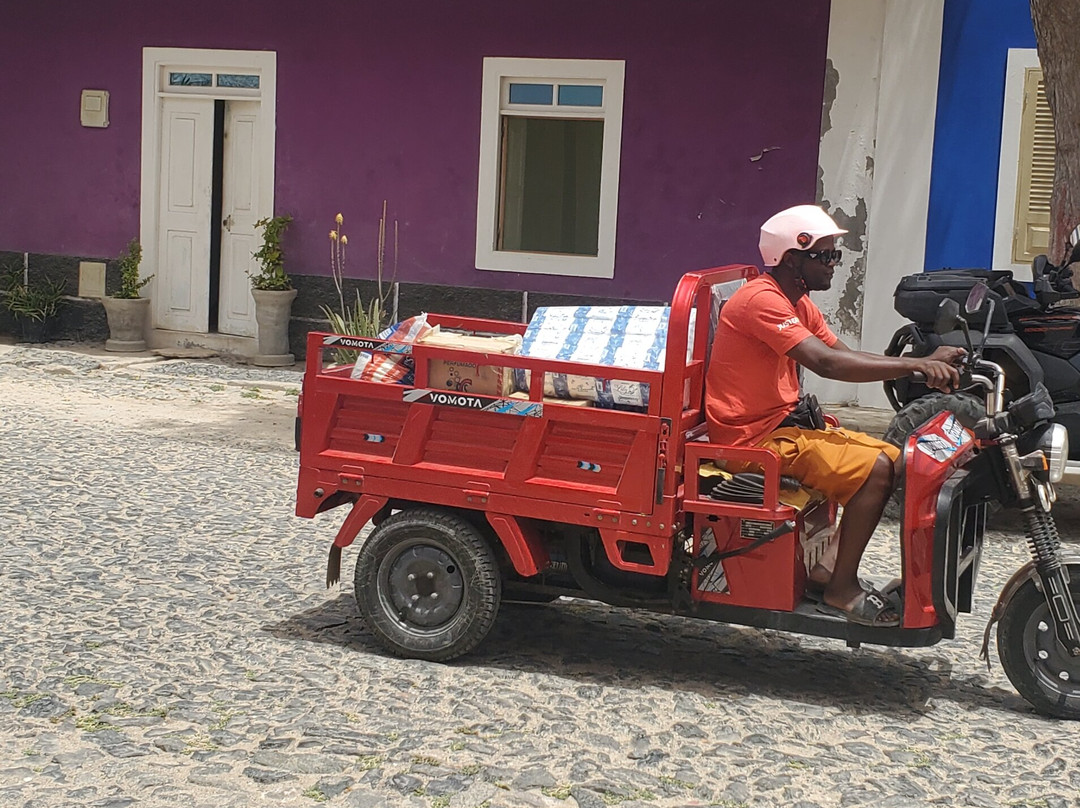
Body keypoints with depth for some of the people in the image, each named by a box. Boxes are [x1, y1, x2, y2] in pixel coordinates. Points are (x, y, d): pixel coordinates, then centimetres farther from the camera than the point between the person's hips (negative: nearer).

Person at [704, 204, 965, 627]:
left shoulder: (798, 302, 15)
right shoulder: (761, 299, -18)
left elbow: (844, 354, 9)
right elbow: (826, 362, -29)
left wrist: (923, 364, -6)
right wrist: (917, 365, -29)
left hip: (785, 422, 10)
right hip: (754, 437, -10)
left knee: (893, 457, 7)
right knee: (876, 469, -20)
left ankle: (828, 568, 3)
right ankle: (841, 591, -9)